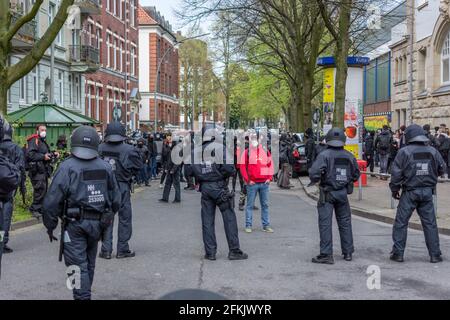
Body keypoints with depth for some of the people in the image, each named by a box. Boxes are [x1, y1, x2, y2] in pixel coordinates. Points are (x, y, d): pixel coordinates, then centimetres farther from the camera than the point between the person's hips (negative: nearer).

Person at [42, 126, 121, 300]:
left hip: (75, 225, -5)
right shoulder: (106, 168, 4)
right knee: (89, 264, 19)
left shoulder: (67, 167, -11)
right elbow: (115, 199, 9)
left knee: (78, 266, -2)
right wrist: (107, 218, 22)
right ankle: (85, 294, 33)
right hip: (97, 225, 5)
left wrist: (50, 226, -1)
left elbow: (52, 201, -12)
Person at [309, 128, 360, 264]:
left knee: (325, 223, -2)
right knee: (345, 222, 15)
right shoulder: (349, 156, 3)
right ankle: (348, 253, 22)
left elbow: (314, 173, -21)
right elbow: (356, 175, 12)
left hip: (327, 193, -5)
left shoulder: (325, 155, -13)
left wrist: (315, 180, -1)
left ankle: (326, 255, -4)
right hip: (343, 193, 5)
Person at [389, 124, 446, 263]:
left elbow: (396, 173, -10)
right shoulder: (433, 151, 1)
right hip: (427, 191, 3)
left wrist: (394, 190, 3)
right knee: (430, 223, 8)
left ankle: (398, 253, 7)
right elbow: (442, 169, 10)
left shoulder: (404, 152, -10)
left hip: (410, 192, -3)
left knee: (401, 222, 5)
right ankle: (435, 254, 11)